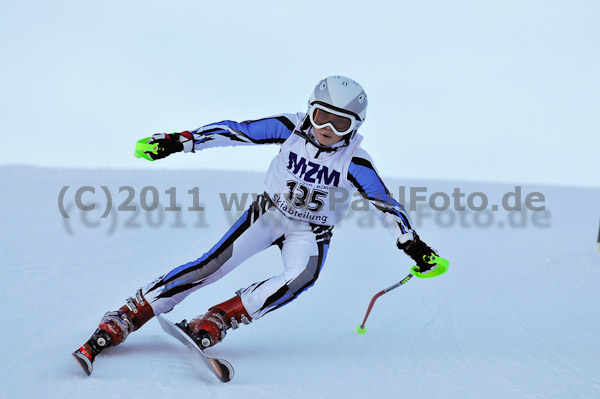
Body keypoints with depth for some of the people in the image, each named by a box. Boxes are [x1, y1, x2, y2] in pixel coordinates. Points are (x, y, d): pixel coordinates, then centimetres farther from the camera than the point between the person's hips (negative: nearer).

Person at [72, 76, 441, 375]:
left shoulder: (354, 161, -19)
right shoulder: (292, 128, -16)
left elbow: (385, 204, -16)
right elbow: (238, 131, -14)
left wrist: (415, 246, -21)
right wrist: (179, 141, -17)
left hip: (311, 233, 0)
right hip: (268, 213, 0)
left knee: (300, 278, -33)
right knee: (210, 268, -14)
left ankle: (208, 327, -32)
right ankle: (119, 323, -10)